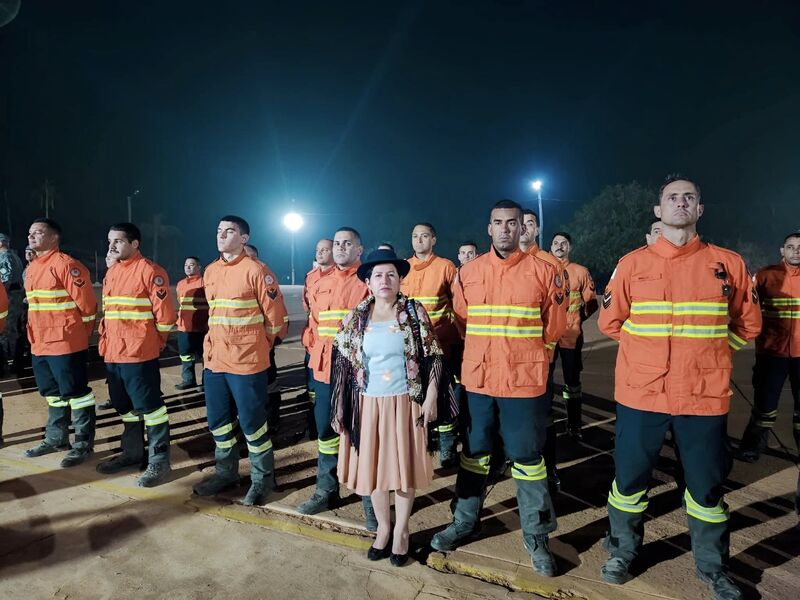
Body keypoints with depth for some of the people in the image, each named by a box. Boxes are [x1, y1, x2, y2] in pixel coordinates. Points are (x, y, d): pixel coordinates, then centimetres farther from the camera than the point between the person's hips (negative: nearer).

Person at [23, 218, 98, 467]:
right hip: (39, 344, 9)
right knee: (52, 394, 20)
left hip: (66, 343, -9)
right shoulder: (32, 268, 14)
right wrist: (35, 335, 20)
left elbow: (86, 302, -16)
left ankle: (83, 444, 10)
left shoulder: (65, 264, -14)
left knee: (75, 394, -1)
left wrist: (78, 332, -7)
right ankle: (56, 438, 34)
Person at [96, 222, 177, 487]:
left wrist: (152, 341, -4)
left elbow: (165, 313, -14)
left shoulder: (150, 271, -12)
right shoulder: (111, 273, 14)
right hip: (112, 353, 9)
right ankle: (132, 453, 33)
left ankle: (159, 461, 8)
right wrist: (107, 341, 16)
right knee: (125, 406, 18)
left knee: (149, 405, -2)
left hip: (139, 354, -9)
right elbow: (107, 310, 22)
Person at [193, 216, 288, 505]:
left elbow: (275, 316, -9)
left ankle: (263, 478, 20)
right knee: (219, 420, 17)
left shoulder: (256, 270, -12)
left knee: (251, 421, 2)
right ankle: (226, 472, 35)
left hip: (246, 361, -7)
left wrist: (256, 344, 1)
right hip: (214, 359, 7)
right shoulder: (210, 271, 10)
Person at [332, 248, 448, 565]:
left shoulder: (415, 312, -3)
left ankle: (401, 531, 29)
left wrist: (431, 396, -8)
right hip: (368, 405, 2)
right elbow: (342, 364, 4)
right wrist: (338, 409, 2)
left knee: (404, 466, 8)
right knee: (373, 466, 11)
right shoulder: (355, 317, 2)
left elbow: (433, 357, -2)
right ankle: (383, 527, 33)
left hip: (405, 404, -2)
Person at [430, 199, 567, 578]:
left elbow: (554, 326, 3)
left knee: (527, 458, 9)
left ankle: (536, 536, 27)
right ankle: (465, 522, 34)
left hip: (524, 381, -2)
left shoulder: (543, 271, -3)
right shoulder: (468, 272, 3)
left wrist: (524, 354, 7)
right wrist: (485, 353, 11)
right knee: (474, 453, 17)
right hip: (477, 379, 3)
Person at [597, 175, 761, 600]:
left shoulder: (728, 263, 2)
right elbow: (610, 322, 8)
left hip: (704, 395, 1)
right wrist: (649, 348, 8)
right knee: (629, 477, 11)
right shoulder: (632, 263, 1)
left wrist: (706, 352, 7)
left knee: (707, 484, 13)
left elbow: (748, 324, 12)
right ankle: (622, 552, 33)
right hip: (641, 392, 0)